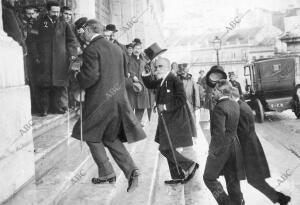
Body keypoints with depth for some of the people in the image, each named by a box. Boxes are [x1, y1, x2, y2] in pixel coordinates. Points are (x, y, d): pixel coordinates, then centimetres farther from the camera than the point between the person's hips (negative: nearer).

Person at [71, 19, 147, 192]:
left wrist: (78, 75, -1)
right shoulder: (116, 49, 12)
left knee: (93, 136, 13)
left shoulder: (91, 50, -12)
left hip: (100, 100, -7)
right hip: (119, 98, 7)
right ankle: (131, 170, 3)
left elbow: (91, 76, -20)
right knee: (111, 138, 17)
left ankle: (107, 173, 14)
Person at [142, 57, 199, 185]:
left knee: (165, 149, -8)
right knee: (169, 149, 14)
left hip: (175, 121, -9)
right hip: (167, 121, 9)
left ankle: (190, 166, 6)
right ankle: (178, 176, 25)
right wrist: (146, 74, 3)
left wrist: (165, 106, -19)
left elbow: (181, 100, -20)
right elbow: (150, 84, 20)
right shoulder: (160, 81, 7)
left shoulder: (175, 81, -16)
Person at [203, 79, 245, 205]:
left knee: (209, 178, 10)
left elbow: (219, 133, -24)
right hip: (234, 146, 8)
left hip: (221, 148, -8)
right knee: (232, 180, 18)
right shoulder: (235, 105, 5)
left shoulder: (219, 108, -21)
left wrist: (213, 150, -16)